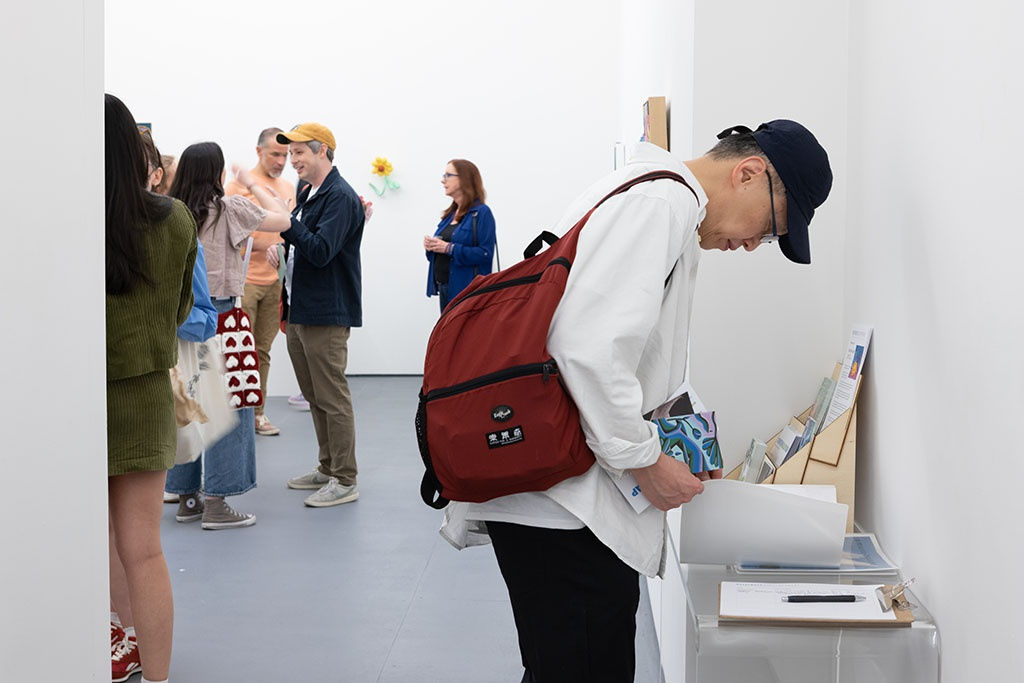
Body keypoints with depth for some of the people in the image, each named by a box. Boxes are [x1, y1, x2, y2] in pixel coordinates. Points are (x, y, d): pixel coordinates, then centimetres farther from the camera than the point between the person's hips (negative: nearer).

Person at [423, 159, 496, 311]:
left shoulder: (482, 213, -9)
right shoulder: (450, 213, 17)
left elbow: (486, 254, -19)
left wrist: (450, 248, -21)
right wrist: (431, 246, 1)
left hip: (466, 289, -8)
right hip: (444, 288, 8)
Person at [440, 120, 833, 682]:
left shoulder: (656, 198, 22)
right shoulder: (661, 200, -13)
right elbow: (590, 347, -24)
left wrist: (662, 448, 18)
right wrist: (647, 461, -14)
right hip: (561, 501, -11)